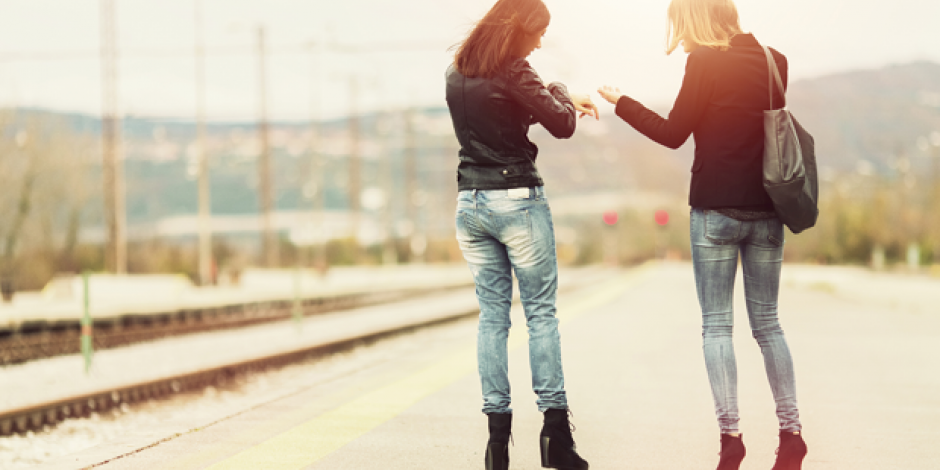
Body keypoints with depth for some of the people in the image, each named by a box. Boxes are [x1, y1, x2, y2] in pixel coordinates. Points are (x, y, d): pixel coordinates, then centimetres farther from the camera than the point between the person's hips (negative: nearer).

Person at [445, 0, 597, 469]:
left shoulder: (456, 73, 10)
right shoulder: (512, 72, -14)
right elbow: (562, 125, -11)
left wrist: (561, 99, 22)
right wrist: (560, 92, 8)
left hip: (470, 202, 6)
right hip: (517, 199, -6)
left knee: (492, 315, 8)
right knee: (541, 312, 1)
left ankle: (497, 429, 5)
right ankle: (555, 424, -1)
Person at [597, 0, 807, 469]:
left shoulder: (705, 62, -10)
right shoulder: (774, 61, 7)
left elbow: (673, 134, -6)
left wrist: (621, 103, 6)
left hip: (716, 210, -5)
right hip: (767, 211, 5)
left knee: (716, 325, 1)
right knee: (767, 323, 12)